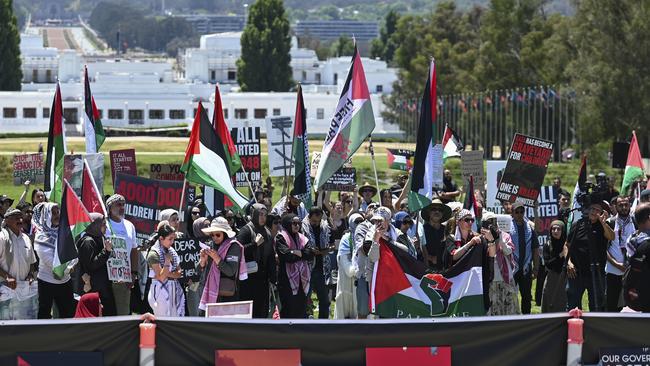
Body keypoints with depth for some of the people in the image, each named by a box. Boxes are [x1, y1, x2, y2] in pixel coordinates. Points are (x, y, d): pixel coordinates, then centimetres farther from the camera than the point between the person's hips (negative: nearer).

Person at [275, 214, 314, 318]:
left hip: (302, 279, 6)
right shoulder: (281, 238, -3)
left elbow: (311, 253, 2)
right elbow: (286, 255, -17)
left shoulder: (302, 238, 16)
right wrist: (303, 253, -3)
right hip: (288, 279, -6)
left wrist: (297, 253, -11)